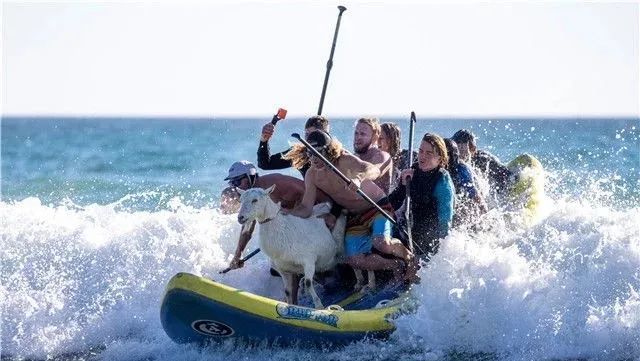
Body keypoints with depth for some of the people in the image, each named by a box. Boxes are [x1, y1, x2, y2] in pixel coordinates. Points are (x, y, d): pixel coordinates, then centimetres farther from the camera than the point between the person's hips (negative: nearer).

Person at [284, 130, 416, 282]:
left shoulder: (345, 161, -24)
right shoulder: (312, 175, -7)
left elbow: (375, 170, -41)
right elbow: (305, 209, -7)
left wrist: (358, 178, -64)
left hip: (378, 207, -6)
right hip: (355, 217, 6)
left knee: (381, 243, -31)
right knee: (355, 260, -11)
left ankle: (409, 257, -1)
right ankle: (395, 266, 8)